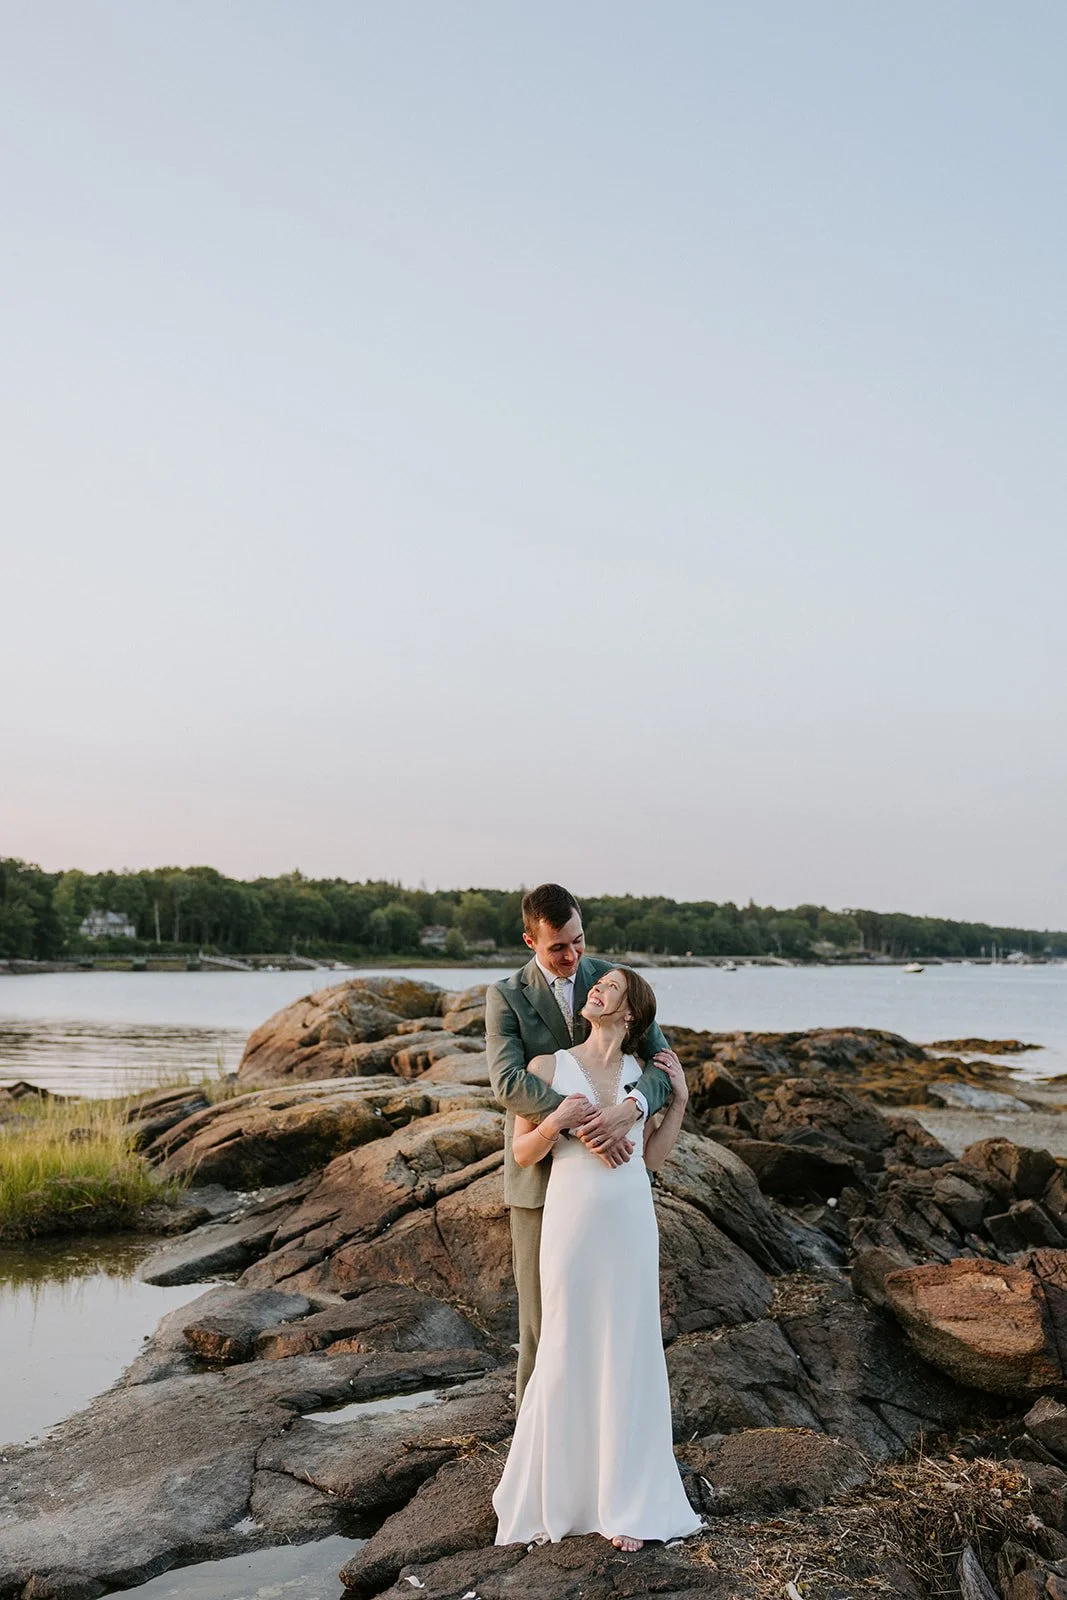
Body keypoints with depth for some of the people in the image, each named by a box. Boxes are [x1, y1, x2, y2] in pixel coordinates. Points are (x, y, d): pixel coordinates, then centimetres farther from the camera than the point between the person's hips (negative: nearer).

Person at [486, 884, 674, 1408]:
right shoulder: (506, 997, -7)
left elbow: (661, 1062, -8)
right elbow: (509, 1081, -22)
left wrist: (630, 1108, -30)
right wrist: (581, 1123, -35)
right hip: (541, 1172, -2)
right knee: (542, 1308, 7)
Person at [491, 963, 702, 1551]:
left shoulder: (642, 1072, 7)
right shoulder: (548, 1067, 0)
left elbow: (652, 1157, 10)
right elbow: (523, 1154, 2)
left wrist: (679, 1097, 3)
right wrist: (554, 1123, -17)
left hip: (631, 1221, 2)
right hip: (572, 1216, -2)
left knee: (627, 1355, 7)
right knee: (569, 1354, 5)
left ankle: (623, 1501, 20)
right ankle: (554, 1487, 25)